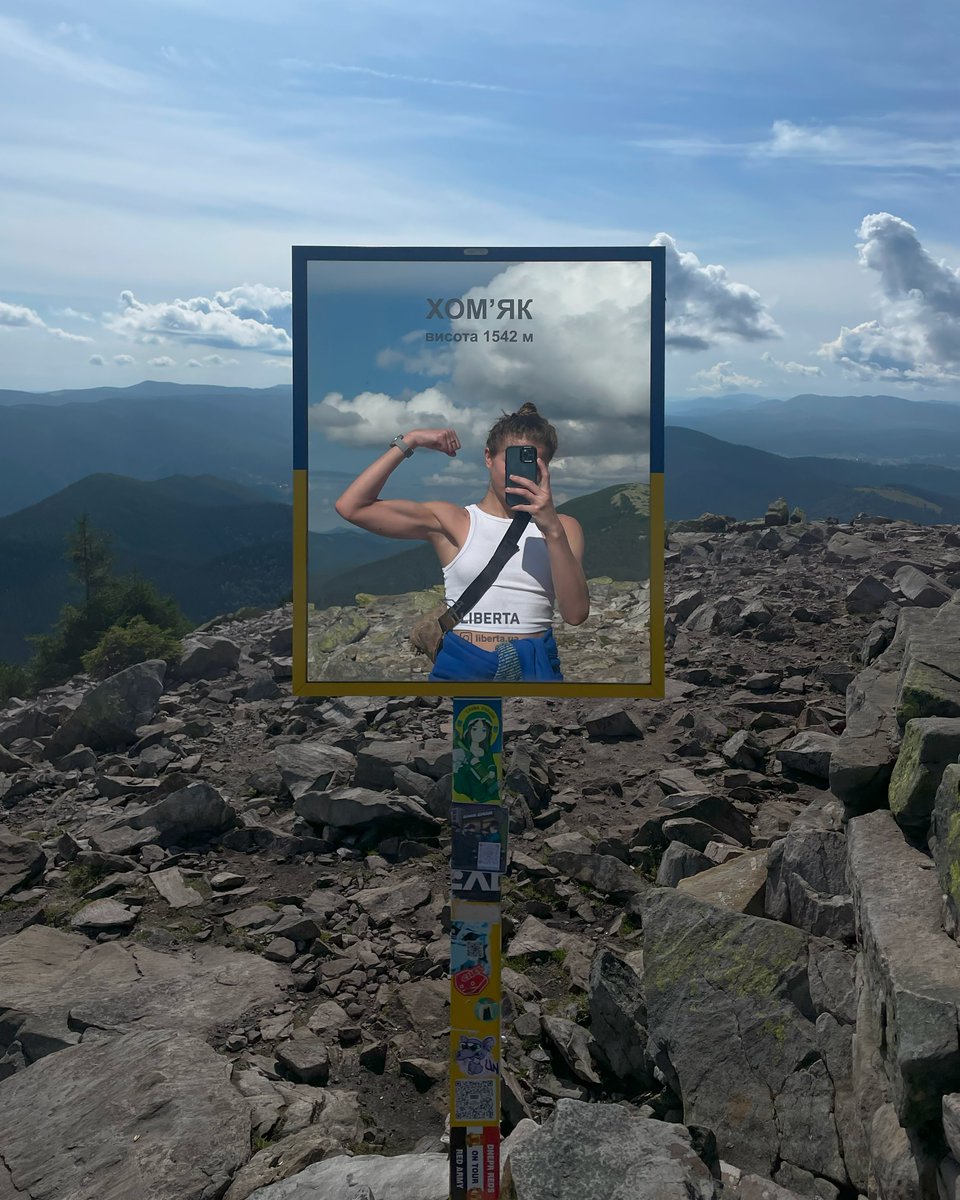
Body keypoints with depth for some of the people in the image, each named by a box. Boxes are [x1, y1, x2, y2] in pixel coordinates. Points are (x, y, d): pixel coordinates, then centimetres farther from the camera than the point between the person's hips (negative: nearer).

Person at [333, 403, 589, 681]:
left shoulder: (562, 527, 9)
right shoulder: (451, 520, 5)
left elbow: (576, 613, -5)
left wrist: (553, 529, -13)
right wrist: (409, 441, -2)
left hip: (535, 667, 0)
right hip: (461, 665, 0)